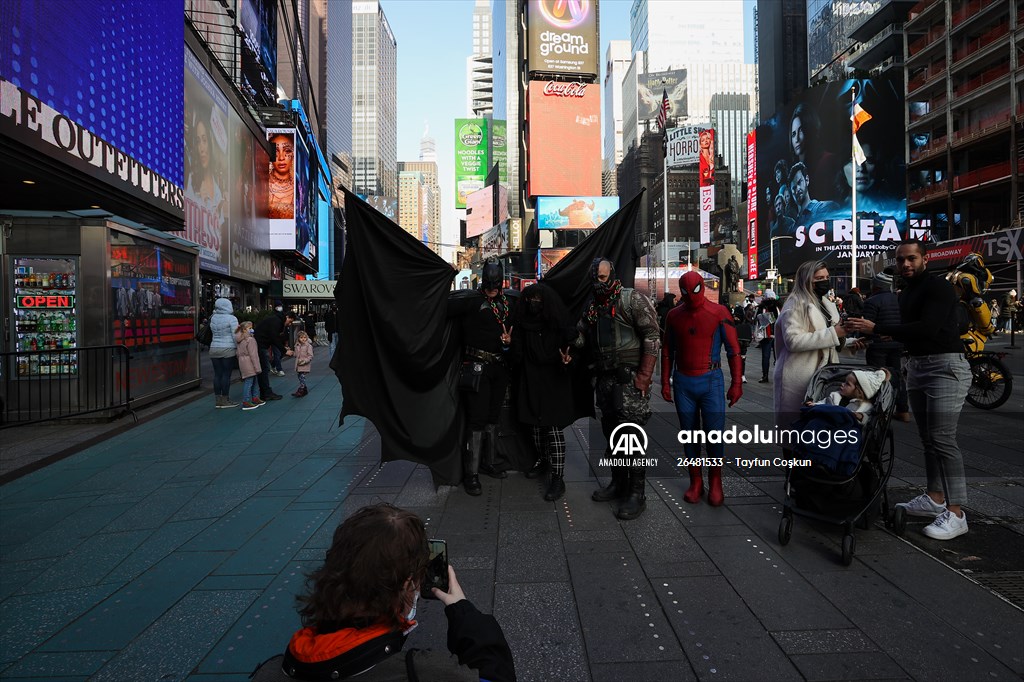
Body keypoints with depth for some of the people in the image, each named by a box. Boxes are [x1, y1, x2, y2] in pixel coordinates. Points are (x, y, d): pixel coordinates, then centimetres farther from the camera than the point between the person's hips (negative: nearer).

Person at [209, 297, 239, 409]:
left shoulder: (213, 318, 7)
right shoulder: (231, 318, -9)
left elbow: (213, 332, 11)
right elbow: (235, 335, -11)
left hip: (214, 349, 5)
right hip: (228, 350, -5)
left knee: (217, 374, 8)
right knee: (226, 374, 0)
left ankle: (218, 400, 15)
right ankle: (225, 400, 5)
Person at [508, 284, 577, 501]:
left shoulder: (558, 324, -7)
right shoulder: (522, 323, 3)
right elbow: (516, 356, 4)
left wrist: (568, 358, -24)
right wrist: (509, 344, -15)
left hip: (554, 383, -4)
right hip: (530, 383, 4)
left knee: (554, 430, -5)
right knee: (536, 427, 13)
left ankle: (557, 479, 1)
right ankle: (544, 460, 38)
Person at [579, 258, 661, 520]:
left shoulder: (632, 299, -8)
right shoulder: (592, 305, 14)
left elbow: (652, 337, -12)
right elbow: (581, 334, 20)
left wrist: (644, 377, -17)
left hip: (630, 378, -7)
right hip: (604, 378, 7)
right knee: (611, 432, 14)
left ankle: (637, 494, 4)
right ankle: (618, 483, 28)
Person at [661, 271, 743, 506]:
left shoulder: (718, 313, -3)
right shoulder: (674, 315, 6)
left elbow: (733, 349, -1)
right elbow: (667, 352, 12)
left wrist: (737, 383, -4)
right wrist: (665, 382, 9)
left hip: (711, 381, -2)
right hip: (683, 382, 3)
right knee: (689, 434, 8)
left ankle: (715, 482, 18)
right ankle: (695, 481, 20)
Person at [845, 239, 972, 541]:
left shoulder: (939, 287, -12)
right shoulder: (906, 293, 16)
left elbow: (928, 328, -24)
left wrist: (876, 329, -25)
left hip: (945, 366, -9)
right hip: (916, 366, 9)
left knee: (942, 439, -12)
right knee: (928, 437, 12)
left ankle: (955, 513, -6)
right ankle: (935, 499, 22)